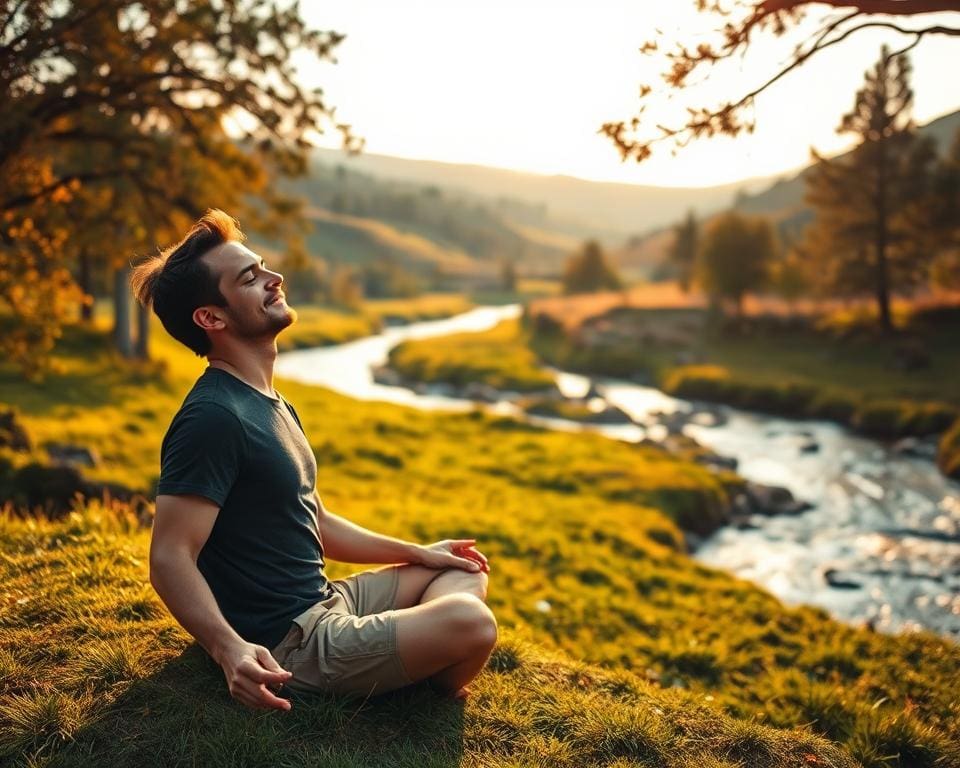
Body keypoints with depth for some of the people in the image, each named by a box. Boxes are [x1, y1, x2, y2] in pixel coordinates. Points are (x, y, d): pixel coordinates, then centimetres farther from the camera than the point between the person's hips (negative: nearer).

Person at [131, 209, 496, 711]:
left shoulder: (273, 407, 13)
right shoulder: (212, 418, -20)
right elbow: (170, 557, -25)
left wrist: (418, 552, 21)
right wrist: (228, 648, -40)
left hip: (325, 602, 10)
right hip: (284, 650, -10)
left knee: (465, 573, 17)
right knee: (470, 623, -23)